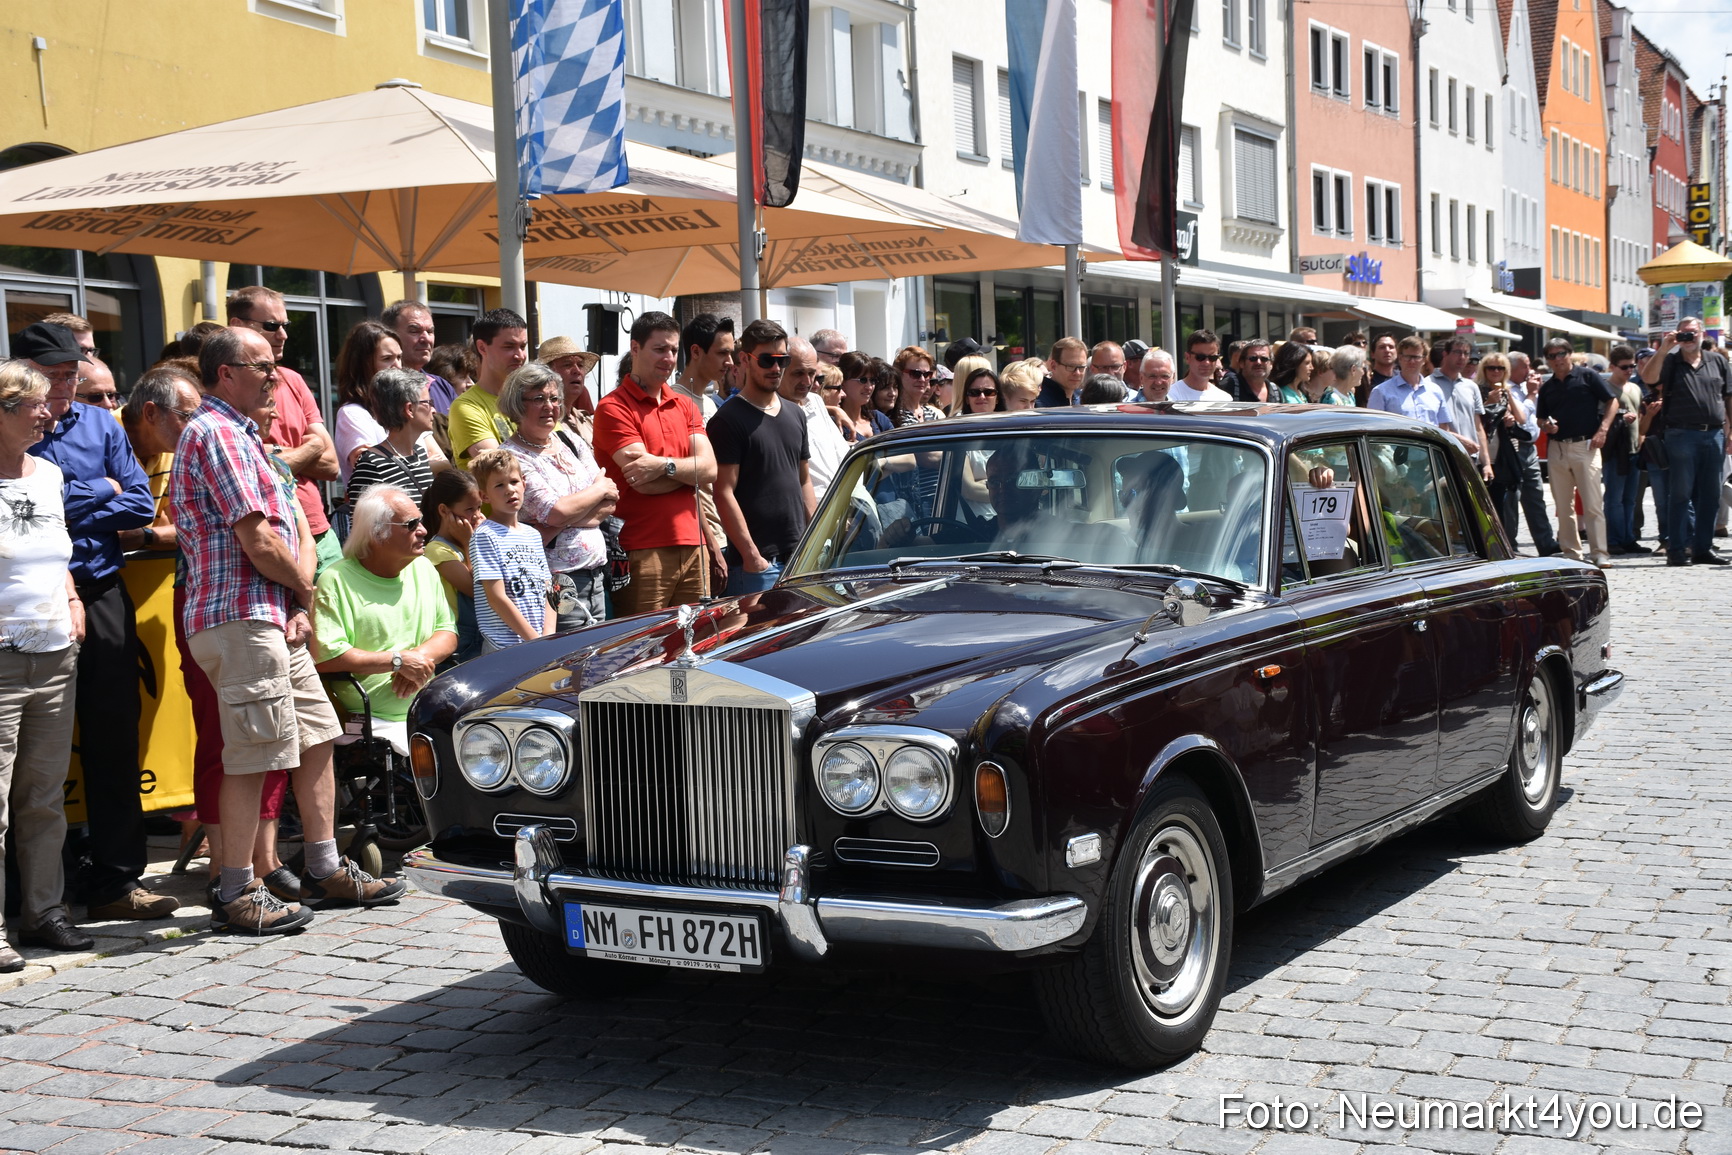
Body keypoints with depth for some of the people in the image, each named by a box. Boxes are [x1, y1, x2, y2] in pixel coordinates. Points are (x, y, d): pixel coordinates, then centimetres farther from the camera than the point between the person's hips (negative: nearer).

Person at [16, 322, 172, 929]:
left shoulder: (101, 424, 11)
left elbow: (141, 505, 4)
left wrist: (68, 512, -7)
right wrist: (98, 490, -5)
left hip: (103, 596, 4)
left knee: (114, 739, 5)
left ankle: (115, 880, 13)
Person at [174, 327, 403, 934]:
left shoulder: (241, 435, 21)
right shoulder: (216, 433, -11)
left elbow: (298, 527, 16)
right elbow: (259, 543, -18)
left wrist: (299, 608, 1)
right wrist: (304, 590, 1)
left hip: (277, 619, 10)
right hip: (241, 617, -10)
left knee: (317, 739, 14)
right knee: (251, 759, -7)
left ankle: (325, 872, 23)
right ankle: (237, 896, 0)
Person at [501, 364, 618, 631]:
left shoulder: (572, 442, 13)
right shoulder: (512, 457, -8)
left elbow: (609, 504, 6)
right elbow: (556, 512, -17)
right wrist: (600, 488, -1)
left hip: (596, 577, 7)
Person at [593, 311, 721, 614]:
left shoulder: (684, 406, 17)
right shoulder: (614, 408, -4)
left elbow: (709, 469, 2)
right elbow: (643, 483, -13)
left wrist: (664, 465, -14)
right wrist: (687, 469, 0)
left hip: (693, 548, 6)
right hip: (643, 554, -6)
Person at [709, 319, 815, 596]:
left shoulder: (795, 414, 15)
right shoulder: (729, 420, -7)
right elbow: (724, 492, -11)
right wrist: (751, 555, -16)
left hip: (799, 555, 7)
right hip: (757, 562, -7)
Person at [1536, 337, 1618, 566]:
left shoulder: (1587, 376, 1)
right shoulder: (1547, 388, 15)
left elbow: (1612, 402, 1)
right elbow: (1541, 419, 21)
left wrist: (1602, 429, -10)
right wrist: (1546, 426, -3)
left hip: (1585, 446, -5)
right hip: (1556, 449, 5)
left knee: (1593, 503, -8)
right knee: (1563, 506, 7)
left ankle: (1599, 552, -7)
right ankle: (1571, 552, 14)